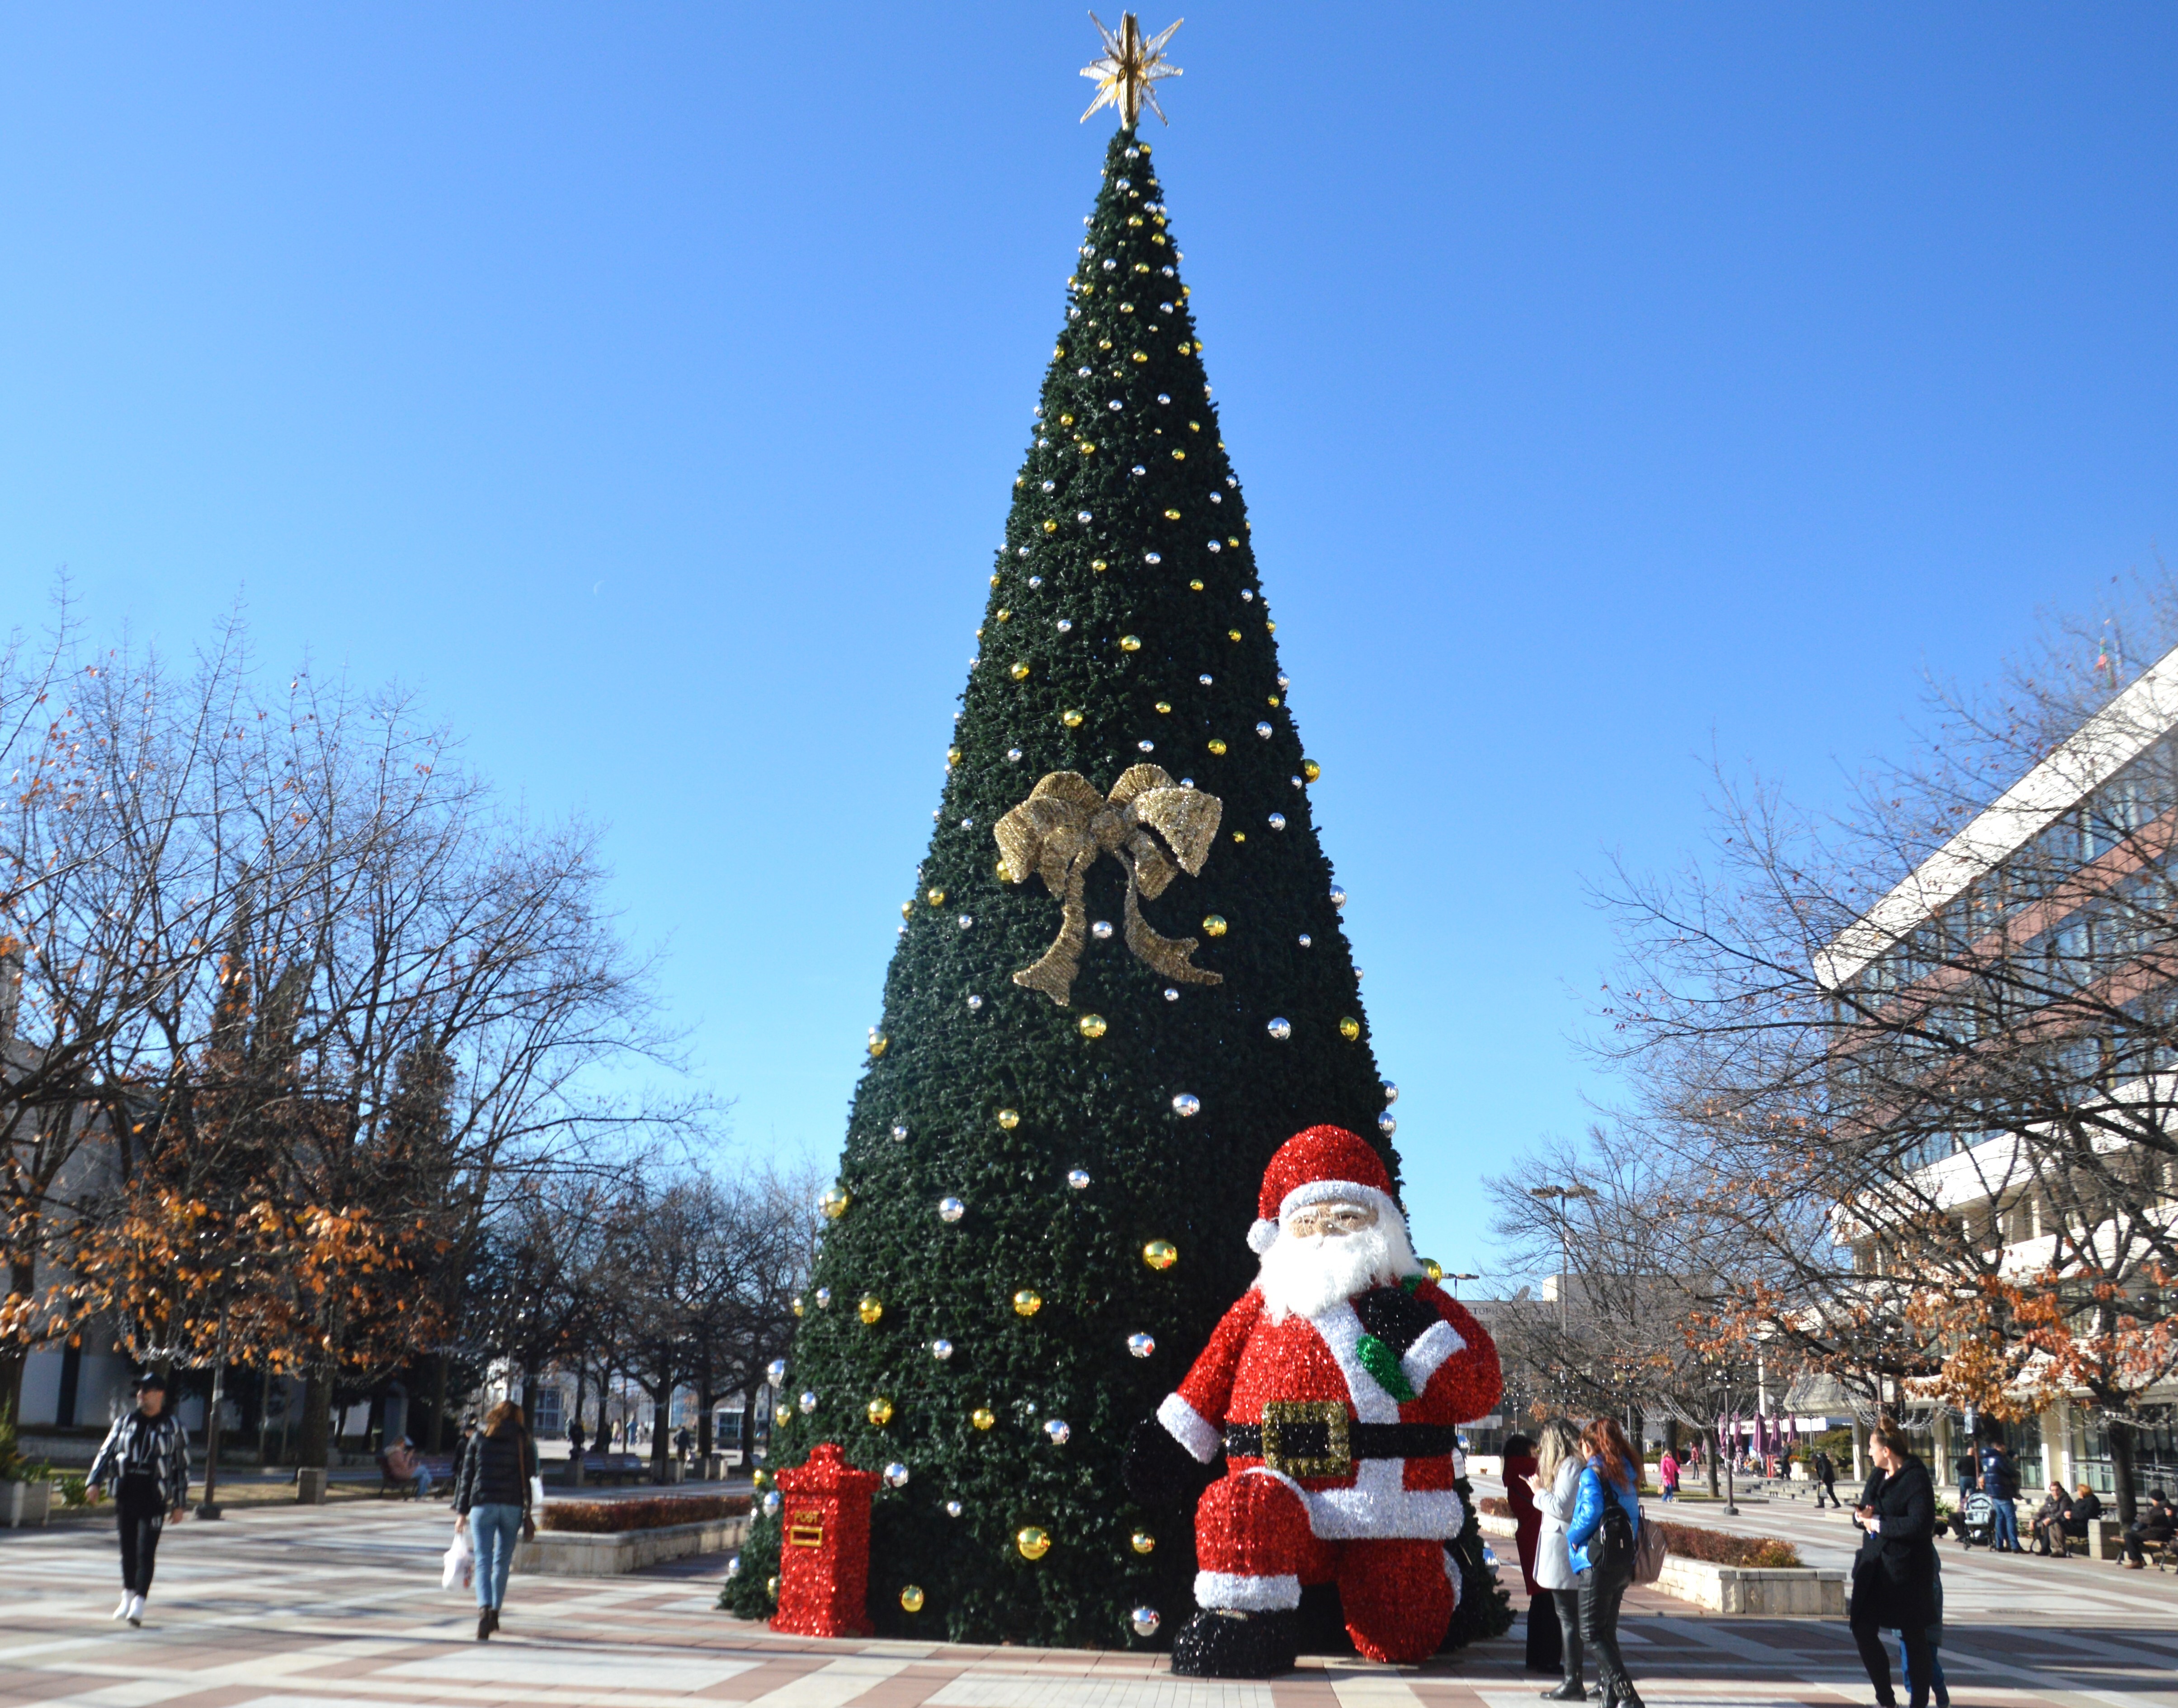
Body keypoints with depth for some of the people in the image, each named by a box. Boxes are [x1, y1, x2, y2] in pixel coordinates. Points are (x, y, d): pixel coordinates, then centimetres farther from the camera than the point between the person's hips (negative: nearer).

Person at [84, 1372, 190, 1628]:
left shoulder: (173, 1427, 4)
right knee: (127, 1548, 10)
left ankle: (139, 1604, -13)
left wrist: (180, 1505, 1)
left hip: (154, 1497, -3)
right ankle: (127, 1597, 27)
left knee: (146, 1550, -10)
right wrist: (95, 1482, -8)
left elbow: (182, 1467, 5)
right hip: (125, 1492, 3)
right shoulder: (125, 1422, 11)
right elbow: (106, 1453, 10)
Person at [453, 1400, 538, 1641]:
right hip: (513, 1506, 1)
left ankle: (484, 1609, -25)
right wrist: (528, 1515, 5)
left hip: (482, 1503, -1)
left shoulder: (480, 1437, 9)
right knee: (503, 1561, 14)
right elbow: (530, 1477, 2)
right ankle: (495, 1612, 19)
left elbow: (466, 1475, 7)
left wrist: (462, 1512, 9)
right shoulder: (523, 1440, 7)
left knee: (483, 1560, -6)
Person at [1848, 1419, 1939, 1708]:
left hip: (1907, 1570, -8)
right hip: (1875, 1565, 8)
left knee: (1914, 1639, 4)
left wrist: (1879, 1524, -16)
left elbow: (1920, 1525, -24)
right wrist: (1862, 1516, -5)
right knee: (1862, 1630, 4)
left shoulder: (1916, 1478, -15)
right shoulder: (1877, 1476, 11)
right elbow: (1862, 1511, 18)